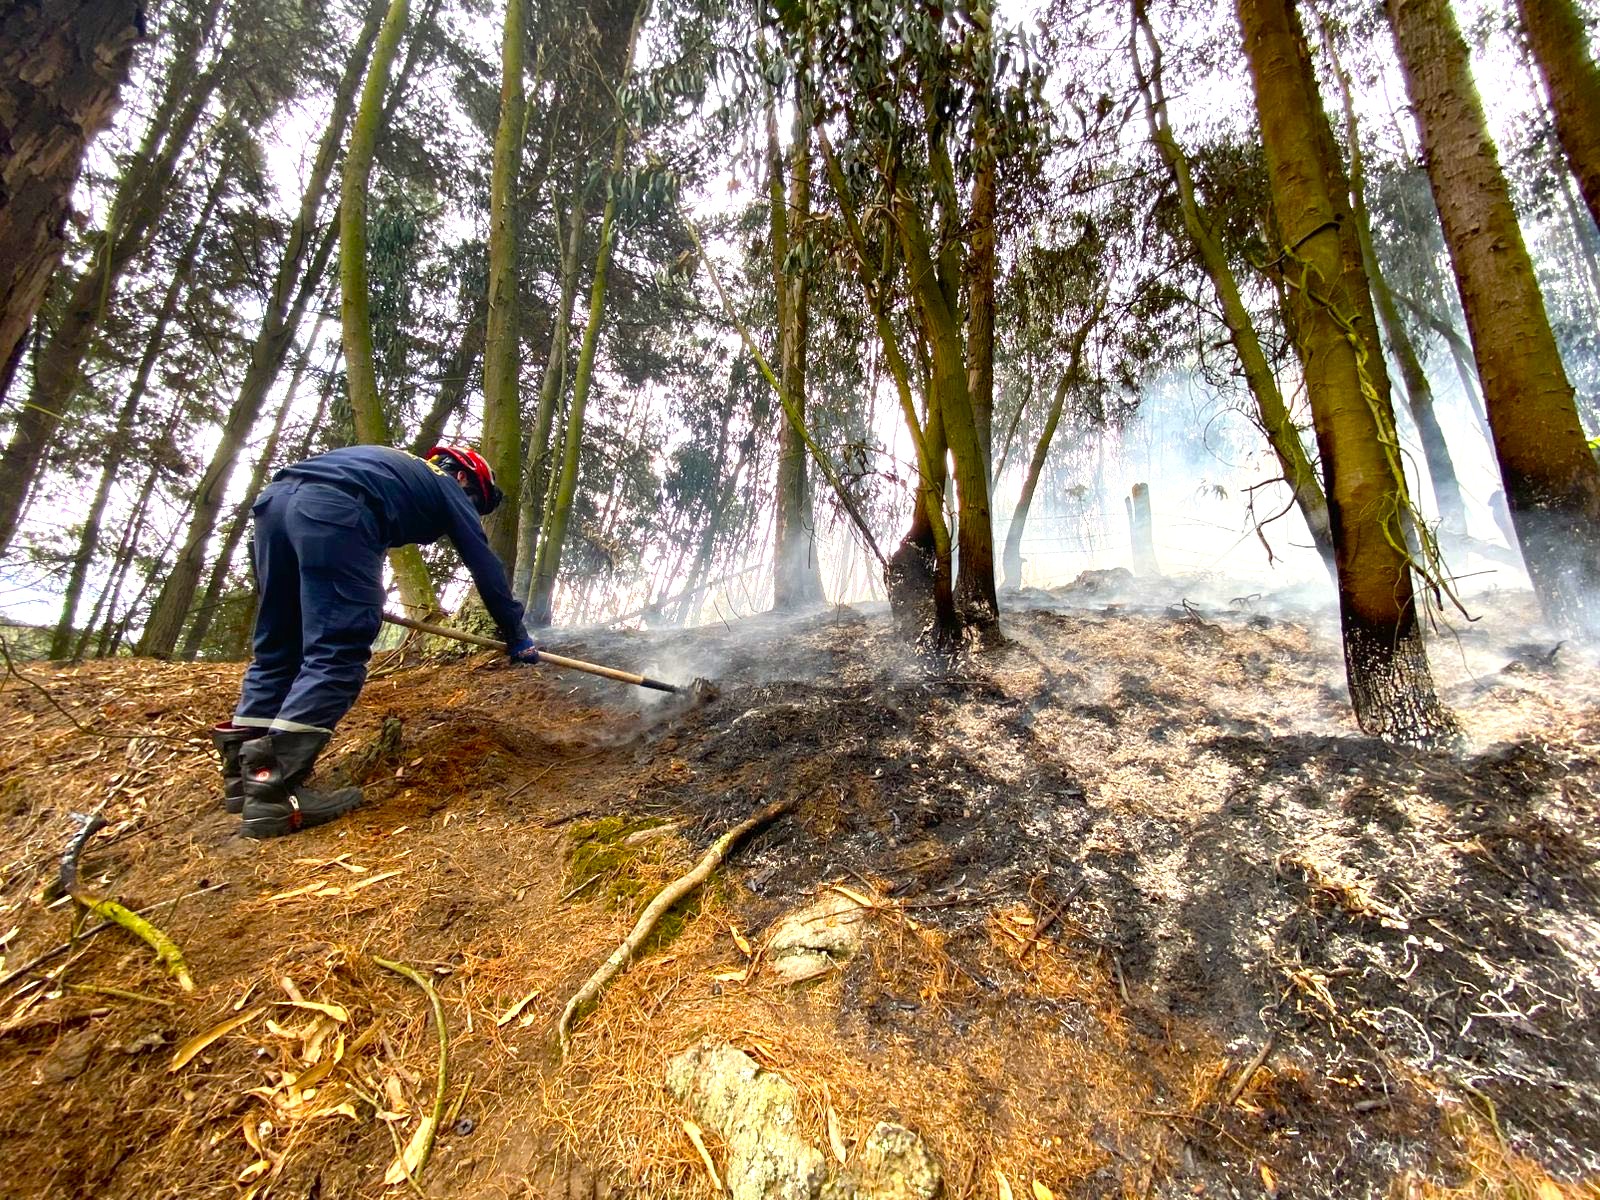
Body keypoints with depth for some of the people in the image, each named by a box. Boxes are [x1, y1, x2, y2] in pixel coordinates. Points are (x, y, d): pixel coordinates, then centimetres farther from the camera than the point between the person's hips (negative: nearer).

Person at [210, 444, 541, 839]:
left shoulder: (400, 467, 40)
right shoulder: (448, 488, 21)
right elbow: (485, 565, 19)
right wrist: (516, 636, 25)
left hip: (276, 495, 9)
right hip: (334, 509, -8)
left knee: (277, 645, 16)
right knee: (336, 654, -8)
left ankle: (244, 774, 19)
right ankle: (273, 792, -13)